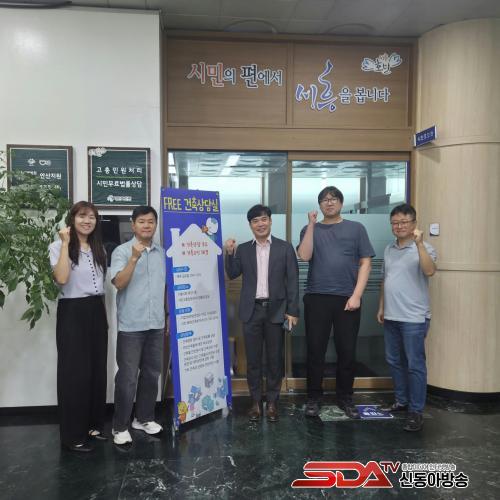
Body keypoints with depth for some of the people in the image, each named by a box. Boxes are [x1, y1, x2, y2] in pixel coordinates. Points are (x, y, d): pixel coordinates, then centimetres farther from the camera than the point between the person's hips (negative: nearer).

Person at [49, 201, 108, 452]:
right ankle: (72, 435, 11)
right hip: (72, 313, -6)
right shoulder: (59, 247, -7)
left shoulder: (99, 248, 13)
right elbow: (61, 279, -23)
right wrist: (65, 243, -20)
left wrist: (102, 310, 13)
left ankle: (93, 425, 25)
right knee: (75, 372, -2)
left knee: (98, 370, 10)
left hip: (97, 311, 6)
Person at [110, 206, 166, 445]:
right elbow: (119, 283, -16)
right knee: (127, 377, 1)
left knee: (151, 374, 14)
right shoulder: (122, 251, -5)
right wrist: (134, 258, -27)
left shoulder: (163, 253, 8)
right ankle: (120, 426, 15)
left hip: (156, 324, 5)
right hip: (131, 325, -5)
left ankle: (144, 418, 29)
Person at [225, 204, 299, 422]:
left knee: (274, 358, 7)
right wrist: (230, 253, -11)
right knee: (253, 359, 7)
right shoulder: (242, 249, 7)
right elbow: (232, 275, 4)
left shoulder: (285, 248, 1)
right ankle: (255, 401, 20)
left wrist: (292, 310, -6)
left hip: (276, 309, -1)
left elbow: (292, 280, -1)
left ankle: (272, 401, 21)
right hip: (252, 310, 2)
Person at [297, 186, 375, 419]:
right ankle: (314, 397, 17)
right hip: (316, 298, 0)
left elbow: (365, 263, 3)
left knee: (347, 351, 6)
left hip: (347, 299, 0)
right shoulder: (310, 229, 10)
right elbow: (304, 256, -7)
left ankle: (345, 397, 22)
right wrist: (312, 225, -8)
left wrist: (356, 295, -6)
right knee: (315, 349, 4)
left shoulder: (356, 228, 8)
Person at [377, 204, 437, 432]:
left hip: (414, 318, -7)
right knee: (394, 361, 15)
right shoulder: (389, 250, 13)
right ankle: (402, 401, 31)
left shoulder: (423, 249, -7)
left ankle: (416, 411, 9)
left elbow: (429, 271, -27)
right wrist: (381, 307, 18)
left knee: (414, 364, -1)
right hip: (391, 316, 7)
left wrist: (419, 244, -34)